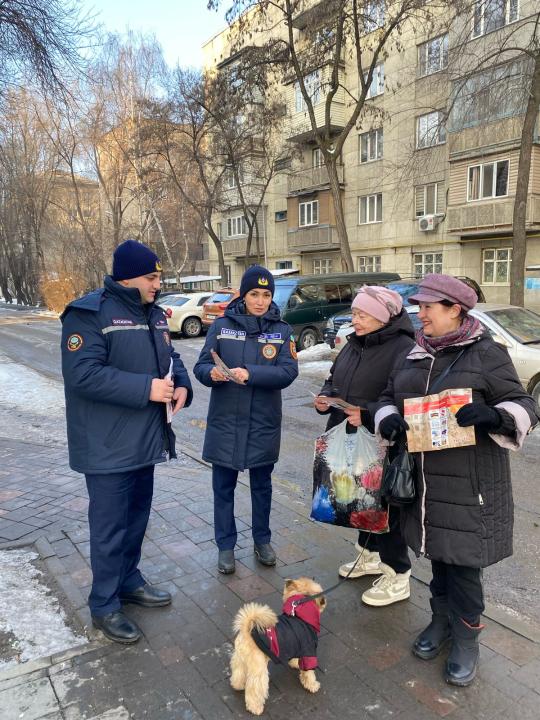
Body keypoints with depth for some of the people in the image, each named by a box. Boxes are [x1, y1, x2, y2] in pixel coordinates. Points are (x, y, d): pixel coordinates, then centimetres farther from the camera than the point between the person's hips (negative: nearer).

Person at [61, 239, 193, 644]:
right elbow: (82, 374, -24)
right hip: (108, 446, -8)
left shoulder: (152, 314, 10)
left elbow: (170, 357, 18)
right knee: (110, 527, 3)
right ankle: (104, 606, 22)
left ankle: (128, 580, 40)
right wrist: (146, 389, -25)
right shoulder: (89, 313, -16)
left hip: (144, 438, 8)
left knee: (137, 517, 20)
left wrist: (182, 386, -4)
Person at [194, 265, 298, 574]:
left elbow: (289, 372, -13)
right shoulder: (221, 325, -3)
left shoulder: (281, 330, -2)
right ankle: (226, 545, 28)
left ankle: (262, 540, 36)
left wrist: (250, 373, -27)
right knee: (223, 486, 10)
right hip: (225, 421, 0)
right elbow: (201, 366, -3)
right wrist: (212, 373, -26)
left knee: (262, 484, 16)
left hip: (264, 422, 1)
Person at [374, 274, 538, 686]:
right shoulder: (415, 356, 9)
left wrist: (493, 415, -29)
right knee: (438, 555, 20)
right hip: (424, 482, 5)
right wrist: (388, 419, -8)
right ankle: (441, 621, 41)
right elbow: (388, 398, 14)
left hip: (470, 484, -5)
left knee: (464, 563, 5)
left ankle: (466, 640, 28)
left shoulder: (486, 354, -9)